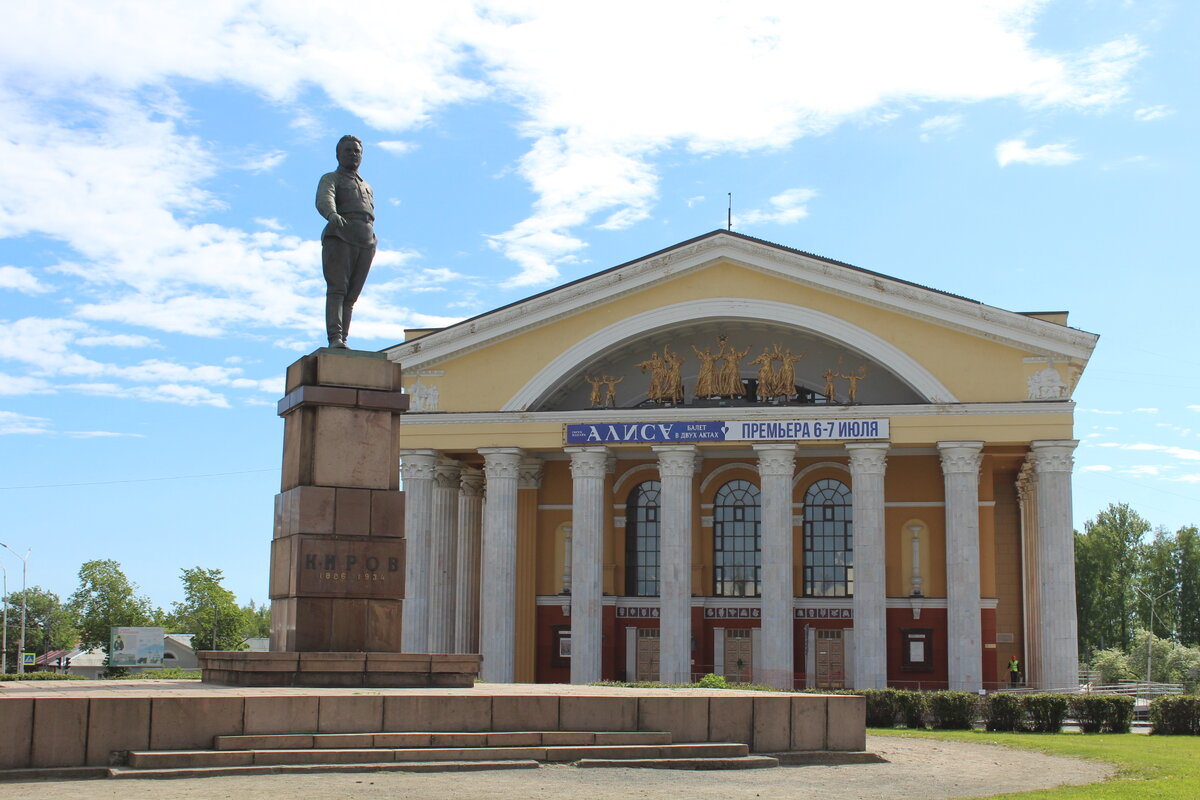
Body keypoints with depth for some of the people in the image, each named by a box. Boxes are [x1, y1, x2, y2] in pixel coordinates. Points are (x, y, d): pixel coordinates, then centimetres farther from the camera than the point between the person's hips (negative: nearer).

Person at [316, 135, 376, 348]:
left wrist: (373, 242, 11)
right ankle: (335, 339, -26)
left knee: (351, 296, -3)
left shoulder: (367, 187, 33)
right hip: (339, 238, -5)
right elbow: (323, 200, -10)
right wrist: (331, 214, -33)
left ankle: (343, 339, -8)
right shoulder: (330, 179, 13)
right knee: (337, 290, -16)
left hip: (365, 244, 5)